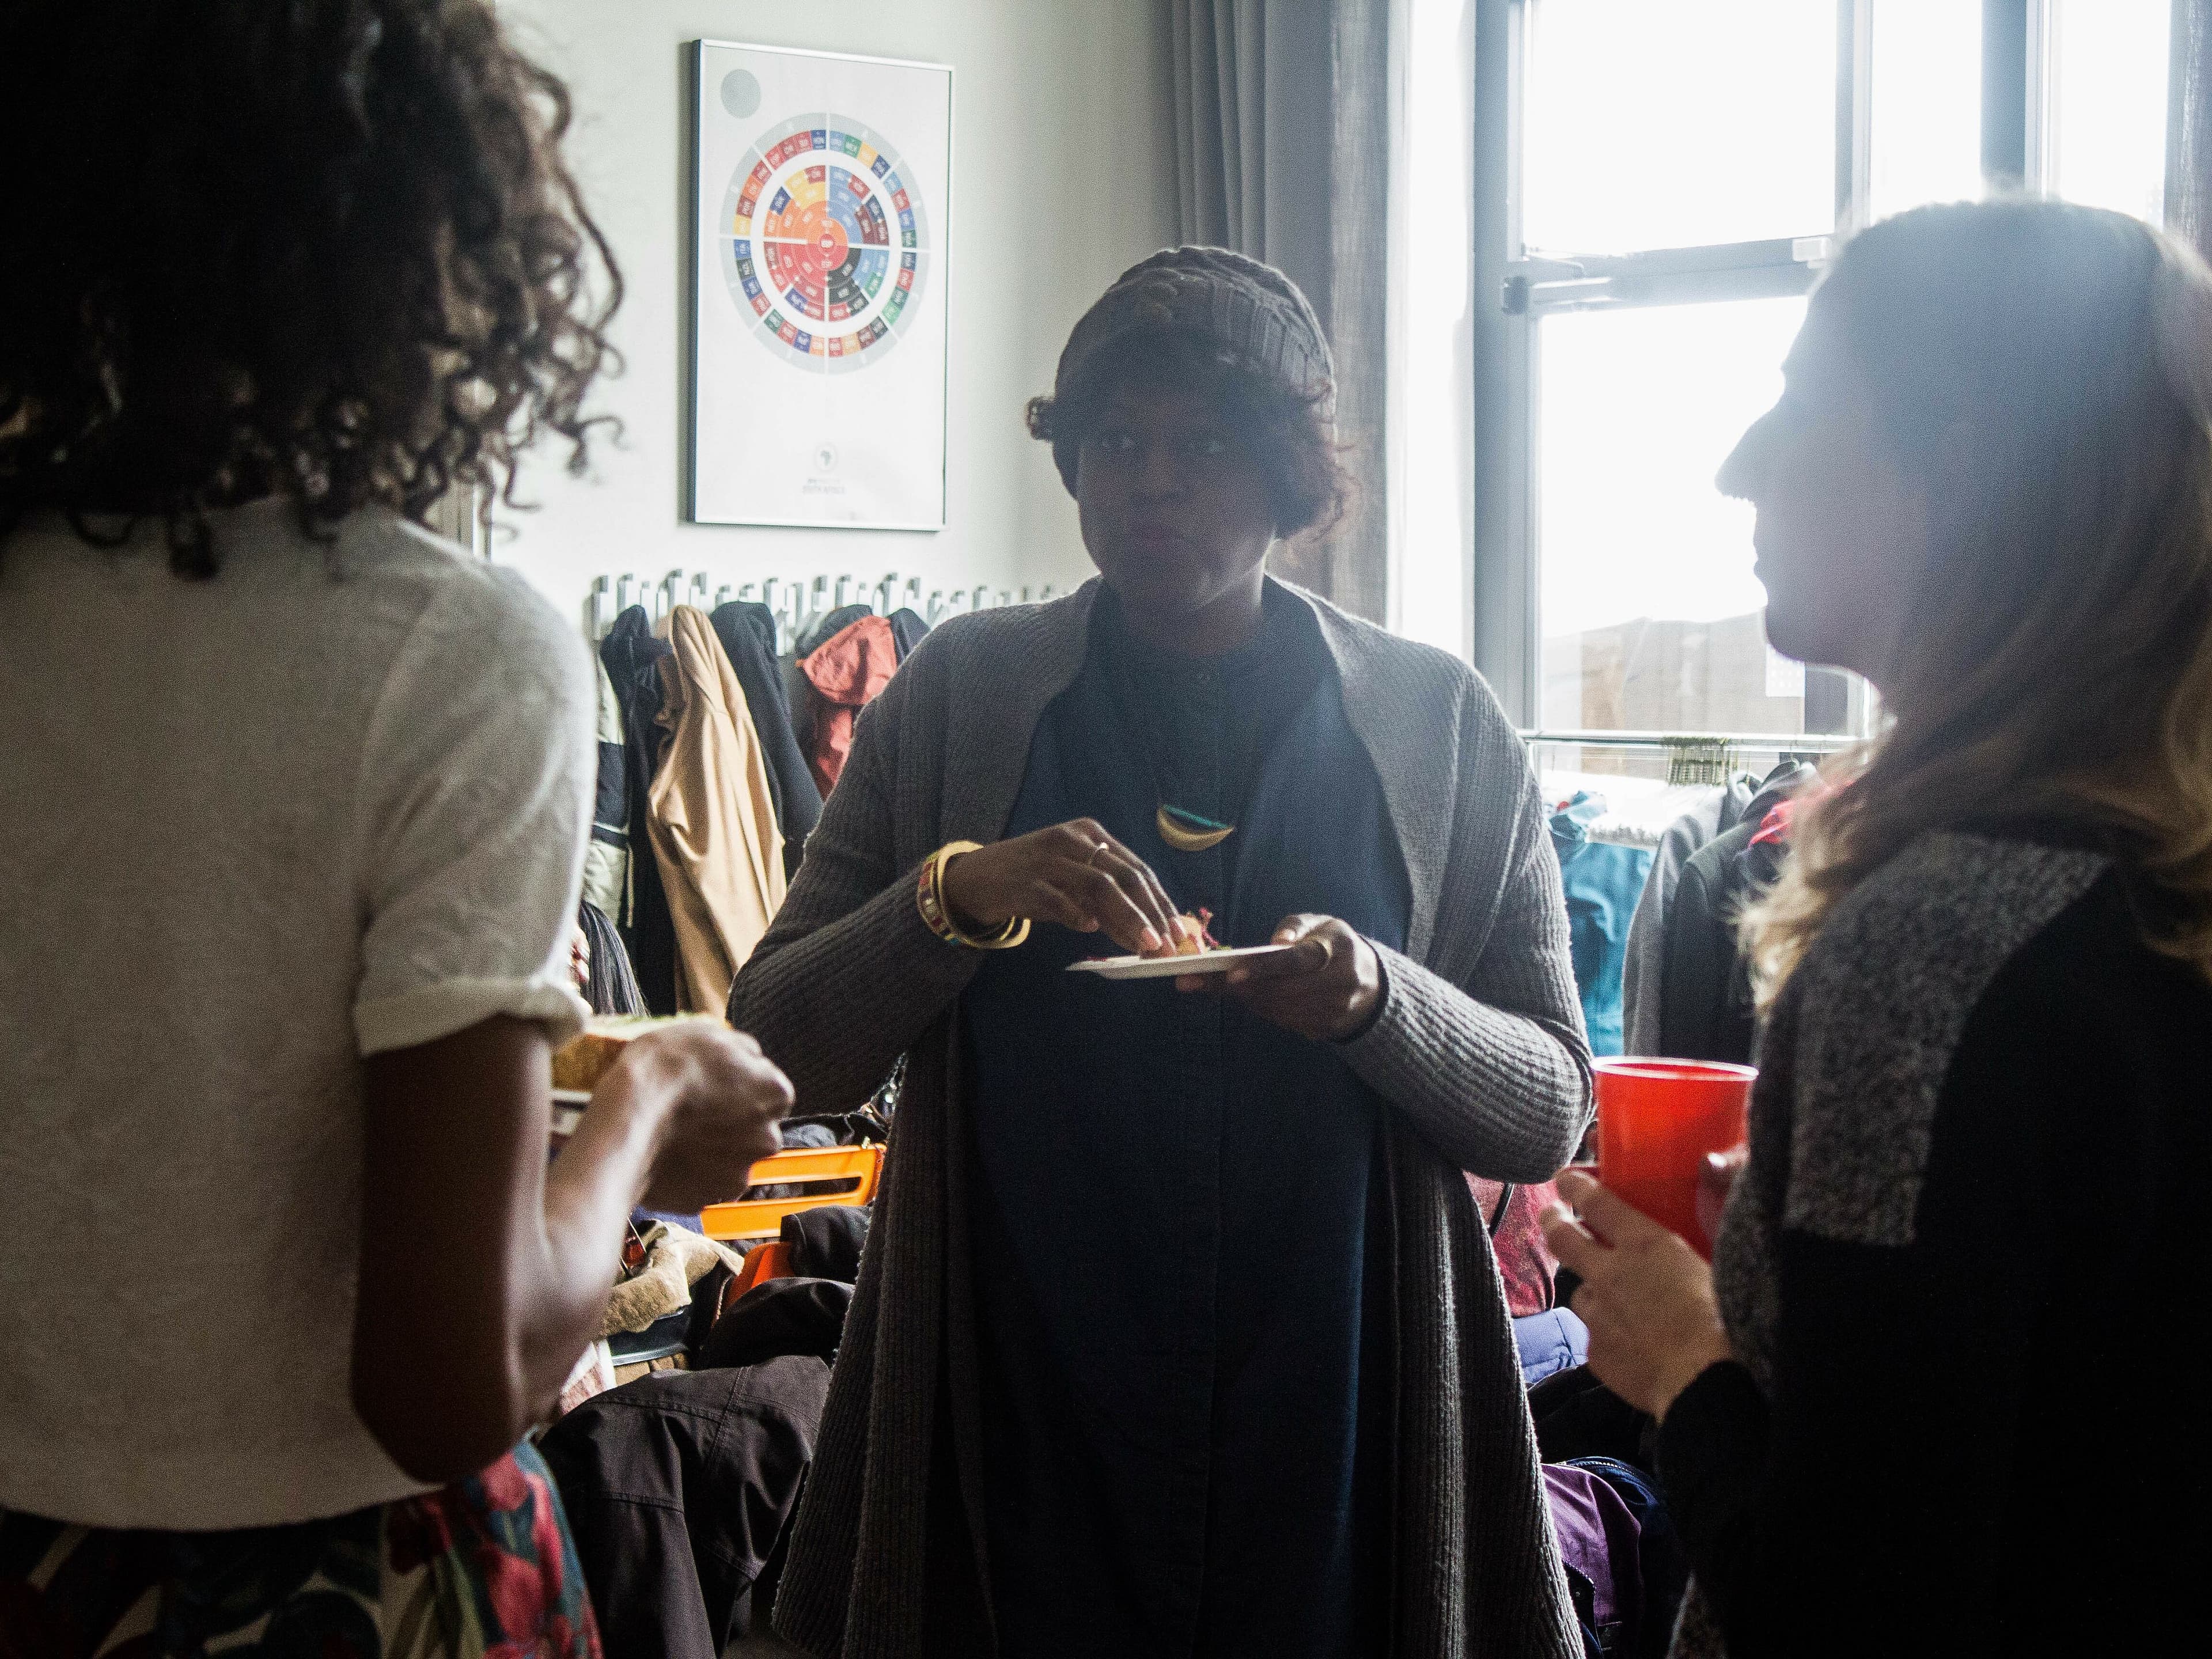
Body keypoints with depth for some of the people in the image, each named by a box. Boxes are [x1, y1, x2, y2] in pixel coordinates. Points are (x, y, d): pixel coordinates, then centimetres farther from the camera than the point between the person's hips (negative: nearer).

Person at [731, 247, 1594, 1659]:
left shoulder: (1441, 726, 3)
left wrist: (1375, 999, -17)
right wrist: (956, 895, -17)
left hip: (1331, 1436, 1)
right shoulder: (960, 696, 3)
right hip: (1019, 1430, 0)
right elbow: (780, 1050, 0)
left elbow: (1553, 1114, 2)